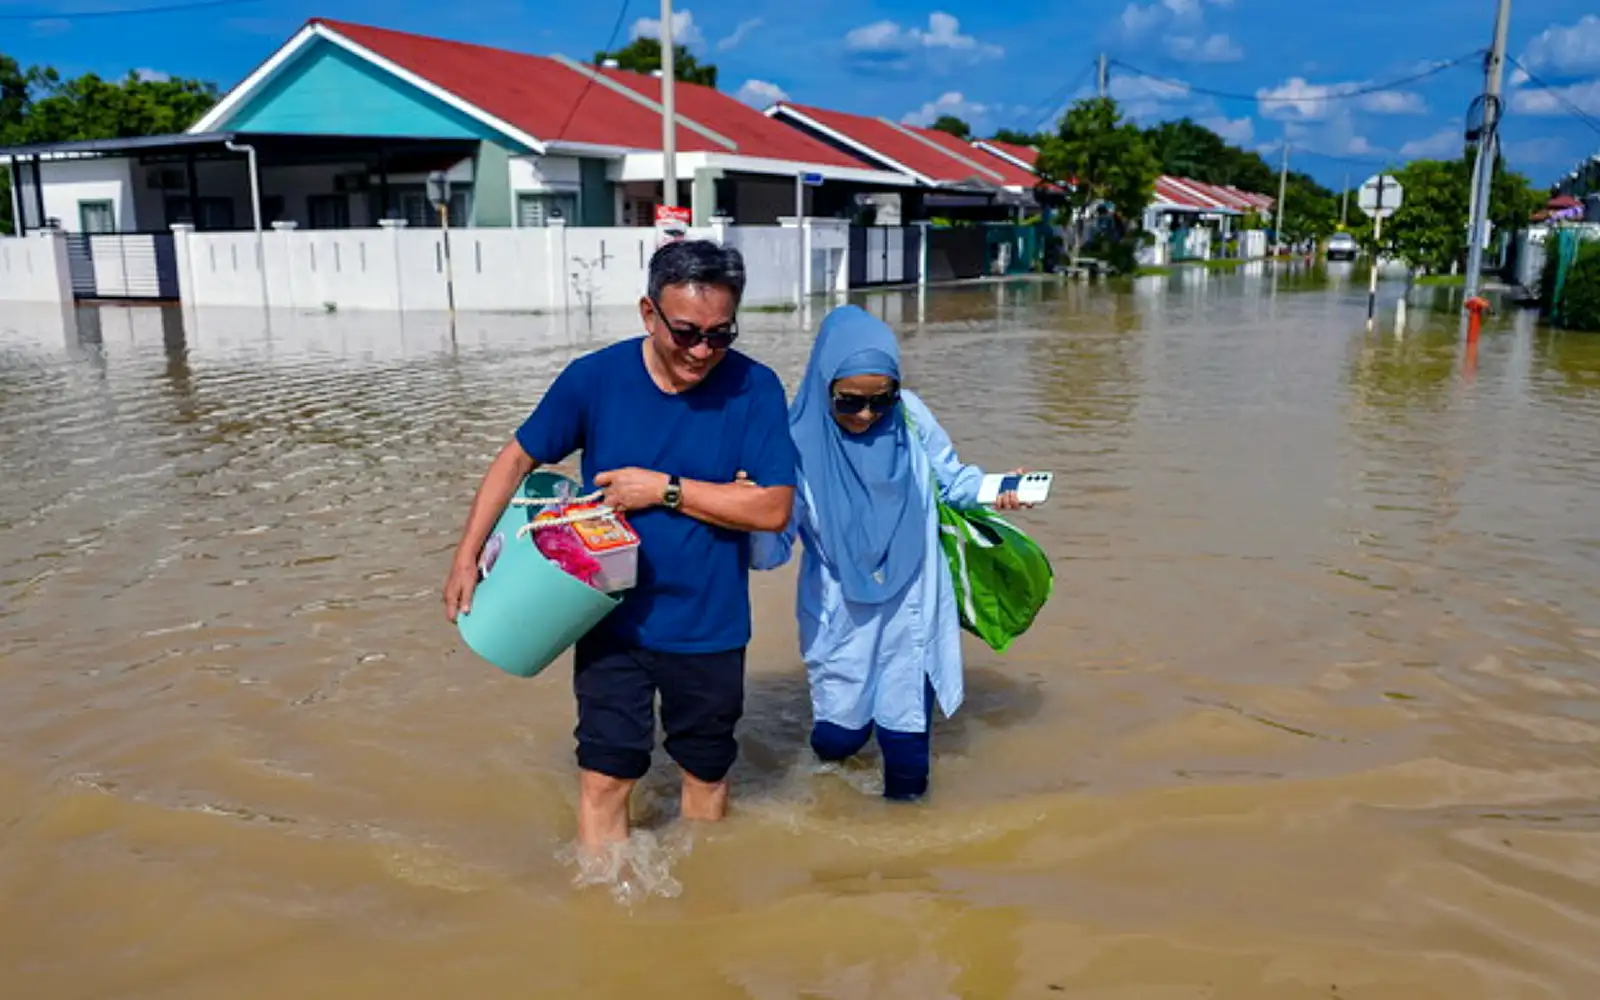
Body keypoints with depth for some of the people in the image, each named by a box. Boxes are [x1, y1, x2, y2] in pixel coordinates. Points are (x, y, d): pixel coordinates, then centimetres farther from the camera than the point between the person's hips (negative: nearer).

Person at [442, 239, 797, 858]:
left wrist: (664, 488, -20)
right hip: (613, 621, 0)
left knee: (707, 772, 18)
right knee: (604, 777, 3)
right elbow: (517, 459, 1)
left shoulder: (754, 389, -14)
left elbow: (773, 507, -18)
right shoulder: (594, 379, -10)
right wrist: (466, 556, -3)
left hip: (710, 627, 0)